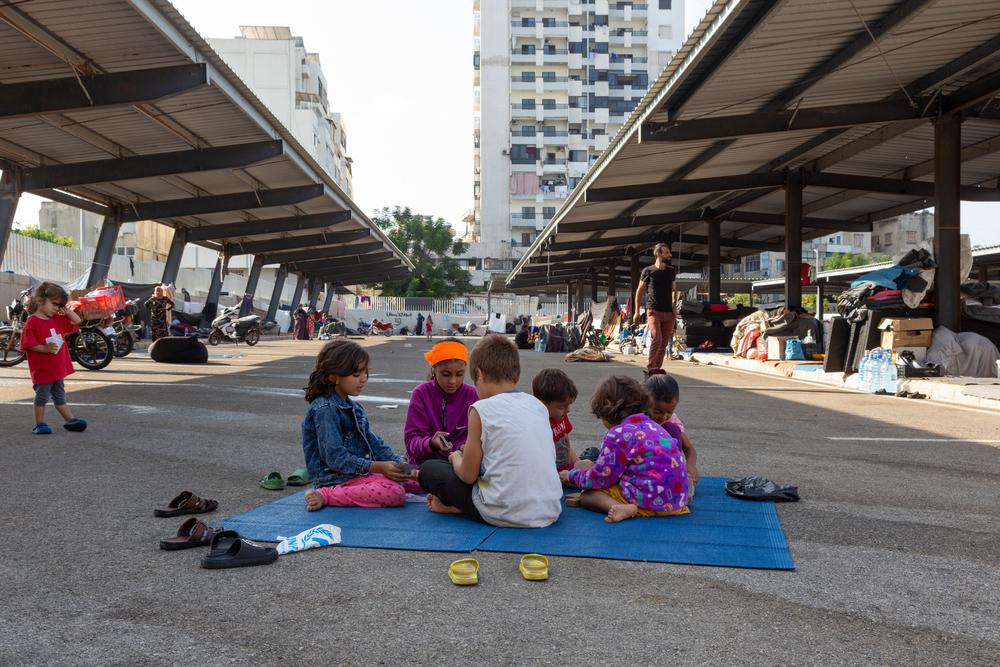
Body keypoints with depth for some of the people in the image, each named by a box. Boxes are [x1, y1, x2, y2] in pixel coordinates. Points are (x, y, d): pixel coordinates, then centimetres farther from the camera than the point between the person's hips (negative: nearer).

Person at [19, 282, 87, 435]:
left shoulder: (57, 319, 8)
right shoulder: (32, 322, -14)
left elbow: (76, 321, 13)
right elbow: (28, 344, -17)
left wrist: (65, 310, 1)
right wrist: (45, 349, -28)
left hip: (58, 368, 7)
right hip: (42, 369, -7)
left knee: (60, 396, 16)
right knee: (42, 396, 2)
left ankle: (70, 420, 19)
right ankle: (39, 424, 11)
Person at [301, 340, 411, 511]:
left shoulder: (354, 408, 15)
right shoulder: (325, 409, -15)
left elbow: (373, 442, 12)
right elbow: (335, 457, -20)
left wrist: (399, 465, -3)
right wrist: (377, 467, -22)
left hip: (359, 472, 9)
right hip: (335, 477, -9)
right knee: (395, 493, -28)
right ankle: (325, 495, -19)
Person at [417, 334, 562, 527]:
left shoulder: (482, 409, -8)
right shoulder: (538, 405, 8)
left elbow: (468, 475, -4)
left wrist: (456, 458, 18)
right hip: (550, 512, 5)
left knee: (429, 469, 10)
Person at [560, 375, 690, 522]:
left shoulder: (618, 434, -8)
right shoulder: (653, 425, 15)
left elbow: (600, 478, -3)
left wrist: (571, 475, 14)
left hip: (649, 501, -8)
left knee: (587, 494, 1)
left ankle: (618, 507, -22)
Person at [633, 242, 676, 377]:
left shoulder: (671, 271, 14)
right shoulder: (648, 271, 2)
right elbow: (639, 291, 7)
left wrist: (674, 311, 12)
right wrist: (636, 312, 3)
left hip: (668, 312, 4)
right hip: (653, 311, -4)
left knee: (664, 343, 3)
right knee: (656, 338, -19)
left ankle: (657, 368, 11)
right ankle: (650, 368, -14)